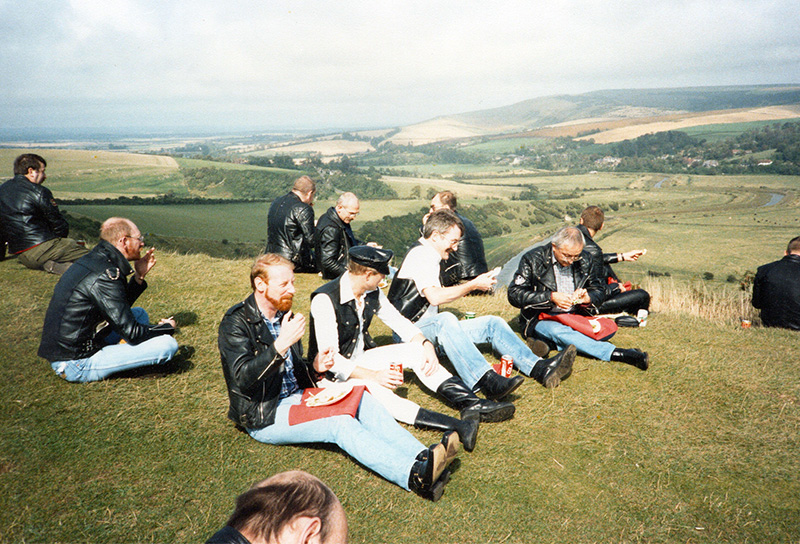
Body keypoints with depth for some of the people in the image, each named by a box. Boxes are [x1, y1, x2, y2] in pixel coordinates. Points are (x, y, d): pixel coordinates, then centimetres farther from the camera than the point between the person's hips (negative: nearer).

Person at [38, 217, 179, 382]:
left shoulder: (93, 259, 7)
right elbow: (133, 334, -20)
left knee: (140, 314, 22)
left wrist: (138, 276, 8)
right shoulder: (104, 276, -22)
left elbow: (119, 308, 19)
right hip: (77, 365, -10)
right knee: (168, 344, -18)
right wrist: (167, 327, -2)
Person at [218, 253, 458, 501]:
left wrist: (314, 368, -3)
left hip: (297, 396, 8)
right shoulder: (236, 322, -10)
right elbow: (243, 378, -22)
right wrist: (281, 344, -30)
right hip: (265, 416, -7)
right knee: (339, 422, -30)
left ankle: (422, 458, -32)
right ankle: (415, 476, -43)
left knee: (363, 400, -16)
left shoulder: (285, 316, 13)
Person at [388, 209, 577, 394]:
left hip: (434, 330, 10)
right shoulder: (420, 254, -12)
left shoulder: (429, 256, 22)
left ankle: (541, 368, -17)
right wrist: (473, 285, -16)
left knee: (492, 323, -2)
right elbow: (435, 297, -26)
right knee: (445, 320, -41)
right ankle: (486, 380, -56)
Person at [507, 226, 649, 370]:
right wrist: (550, 297, -21)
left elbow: (598, 291, 16)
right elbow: (514, 294, -12)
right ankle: (616, 353, -46)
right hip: (541, 319, -4)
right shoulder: (533, 259, -5)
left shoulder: (585, 260, 7)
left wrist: (588, 298, -10)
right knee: (559, 331, -39)